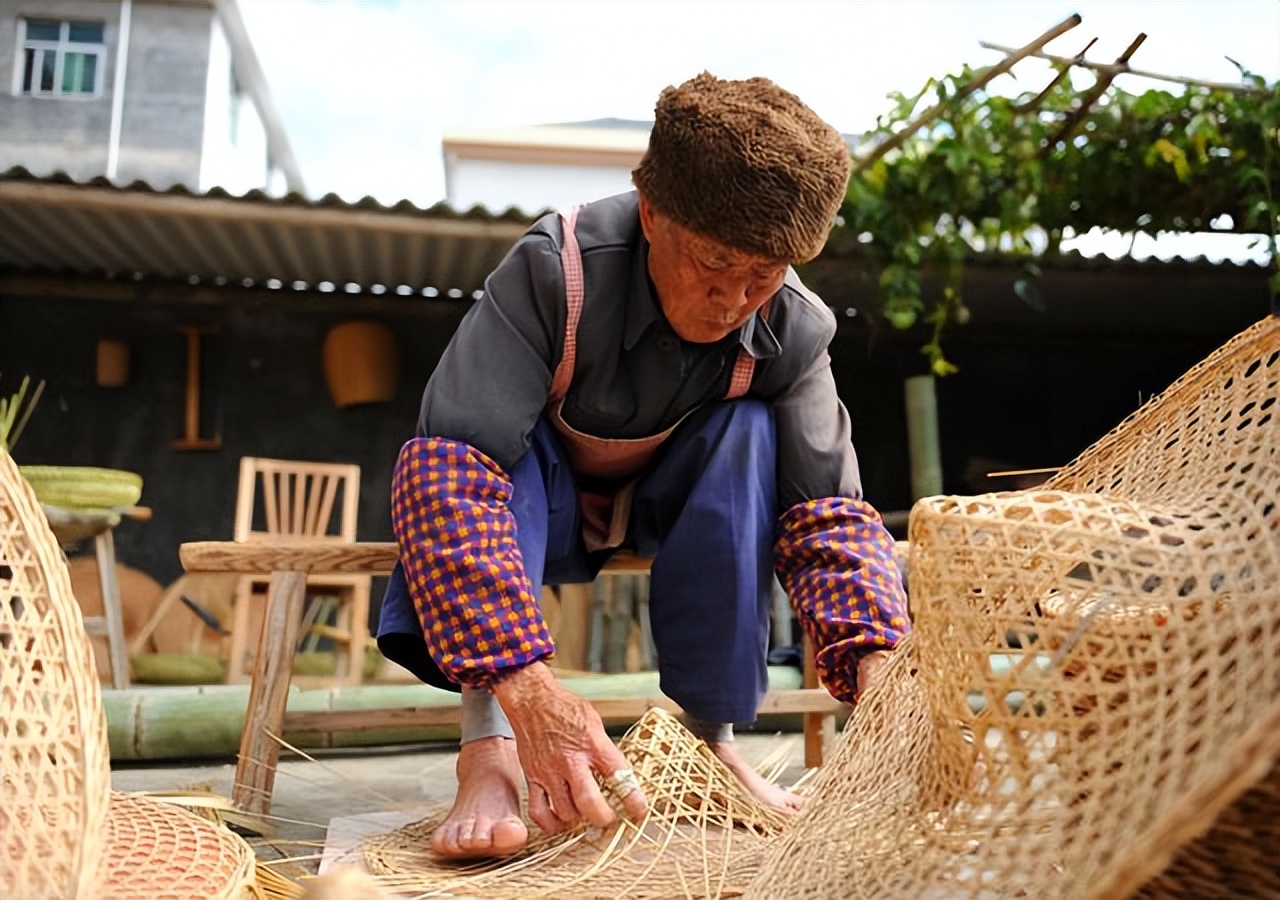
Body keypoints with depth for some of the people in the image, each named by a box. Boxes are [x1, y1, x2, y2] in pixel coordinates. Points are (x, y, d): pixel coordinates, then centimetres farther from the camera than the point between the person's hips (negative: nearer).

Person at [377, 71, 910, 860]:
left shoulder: (792, 328, -21)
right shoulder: (557, 268, -32)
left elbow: (827, 508, -23)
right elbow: (451, 467, -42)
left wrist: (875, 662, -42)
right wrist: (523, 683, -52)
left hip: (667, 513, 2)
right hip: (542, 504, -2)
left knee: (749, 431, -28)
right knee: (453, 461, -33)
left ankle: (707, 736, -21)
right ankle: (488, 743, -35)